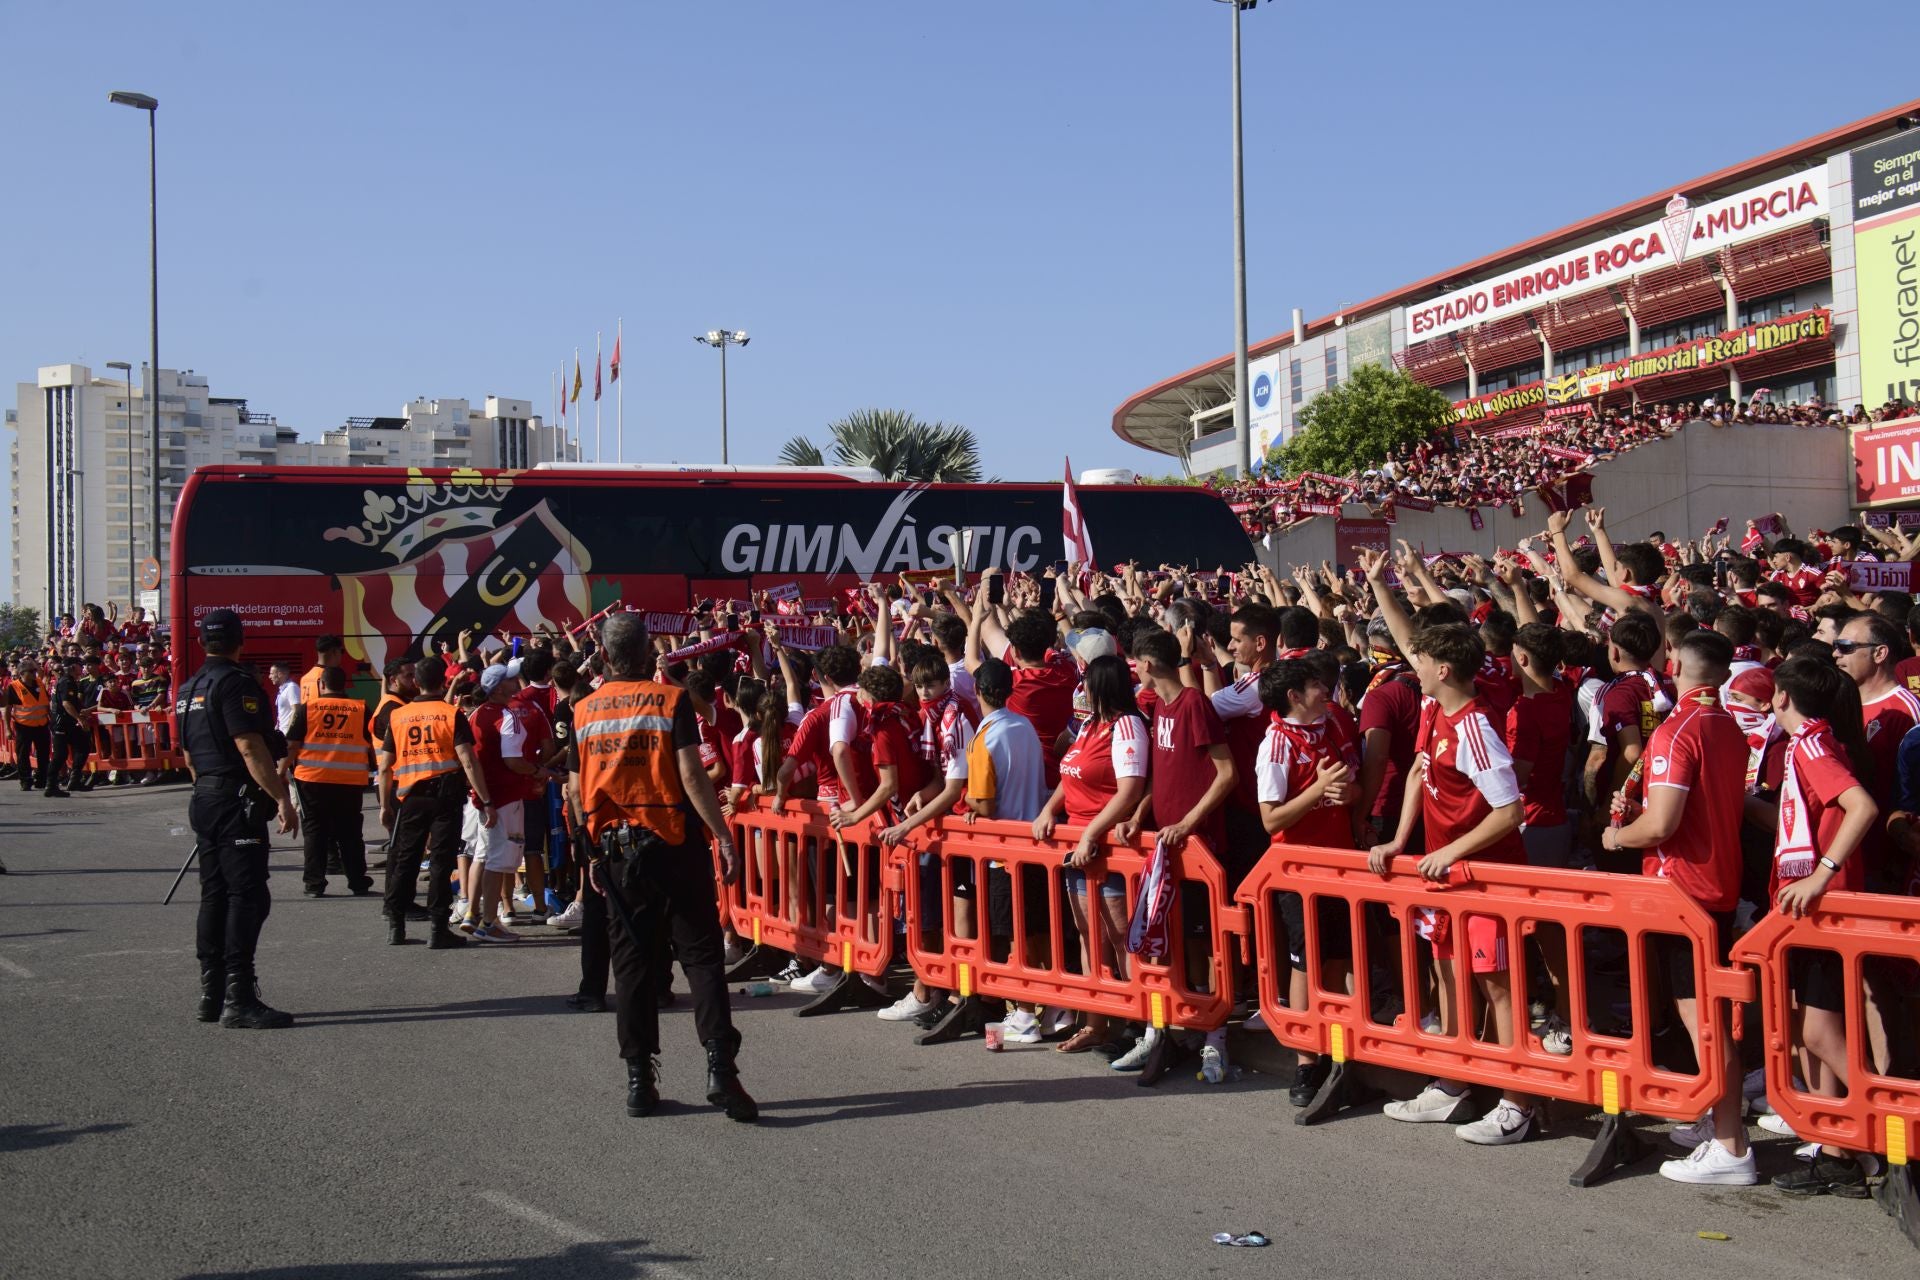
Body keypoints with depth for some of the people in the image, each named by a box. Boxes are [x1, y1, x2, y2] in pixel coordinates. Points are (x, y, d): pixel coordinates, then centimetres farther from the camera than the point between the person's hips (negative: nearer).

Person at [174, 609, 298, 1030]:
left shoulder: (188, 690, 16)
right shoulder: (235, 684, -13)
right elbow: (250, 748, -21)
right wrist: (282, 797, -21)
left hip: (204, 800, 10)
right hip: (236, 802, -10)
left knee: (215, 896, 12)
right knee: (248, 896, -9)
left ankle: (211, 994, 16)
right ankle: (239, 999, -13)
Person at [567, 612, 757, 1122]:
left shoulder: (584, 711, 6)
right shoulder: (670, 700, -6)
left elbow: (577, 789, 9)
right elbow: (692, 777, -12)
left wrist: (594, 850, 18)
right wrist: (724, 837, -9)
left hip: (614, 848, 3)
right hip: (672, 844, -3)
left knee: (632, 962, 8)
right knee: (701, 955, 0)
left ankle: (639, 1079, 9)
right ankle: (720, 1066, -11)